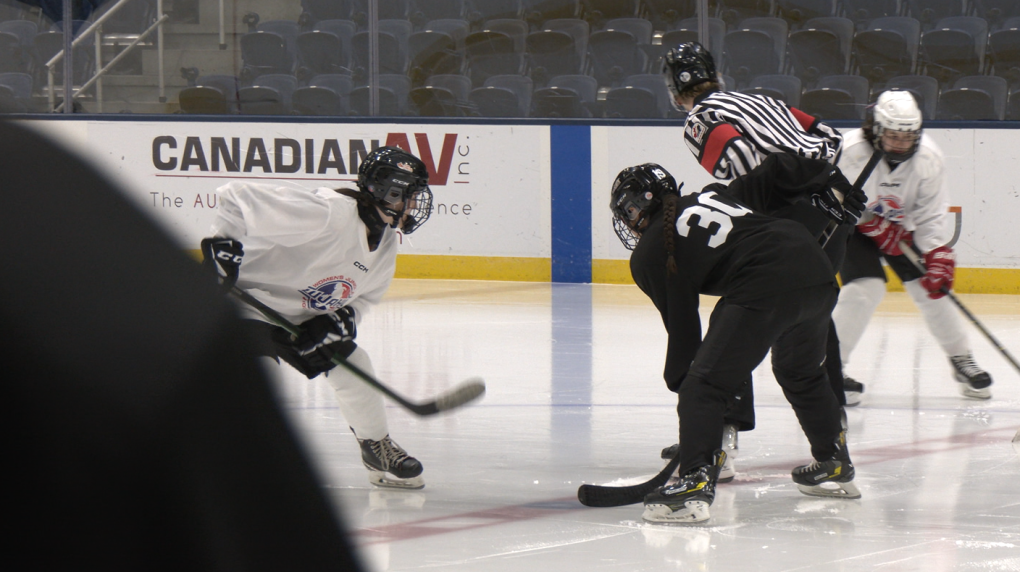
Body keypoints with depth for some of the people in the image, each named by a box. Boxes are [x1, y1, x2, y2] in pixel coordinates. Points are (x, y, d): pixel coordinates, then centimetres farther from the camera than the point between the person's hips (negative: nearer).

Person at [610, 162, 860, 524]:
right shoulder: (711, 196, 26)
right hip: (818, 272, 8)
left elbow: (682, 328, 13)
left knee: (705, 384, -3)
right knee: (800, 372, 32)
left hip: (767, 286, -8)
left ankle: (695, 483, -17)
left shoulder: (649, 253, 10)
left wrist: (678, 379, 25)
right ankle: (835, 466, 43)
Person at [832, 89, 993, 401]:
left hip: (900, 227, 4)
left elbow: (932, 212, -14)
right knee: (865, 287, -22)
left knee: (931, 286, -4)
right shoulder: (853, 151, -32)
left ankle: (961, 361, 12)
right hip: (852, 224, -4)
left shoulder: (928, 156, -20)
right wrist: (877, 226, -27)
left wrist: (939, 256, -22)